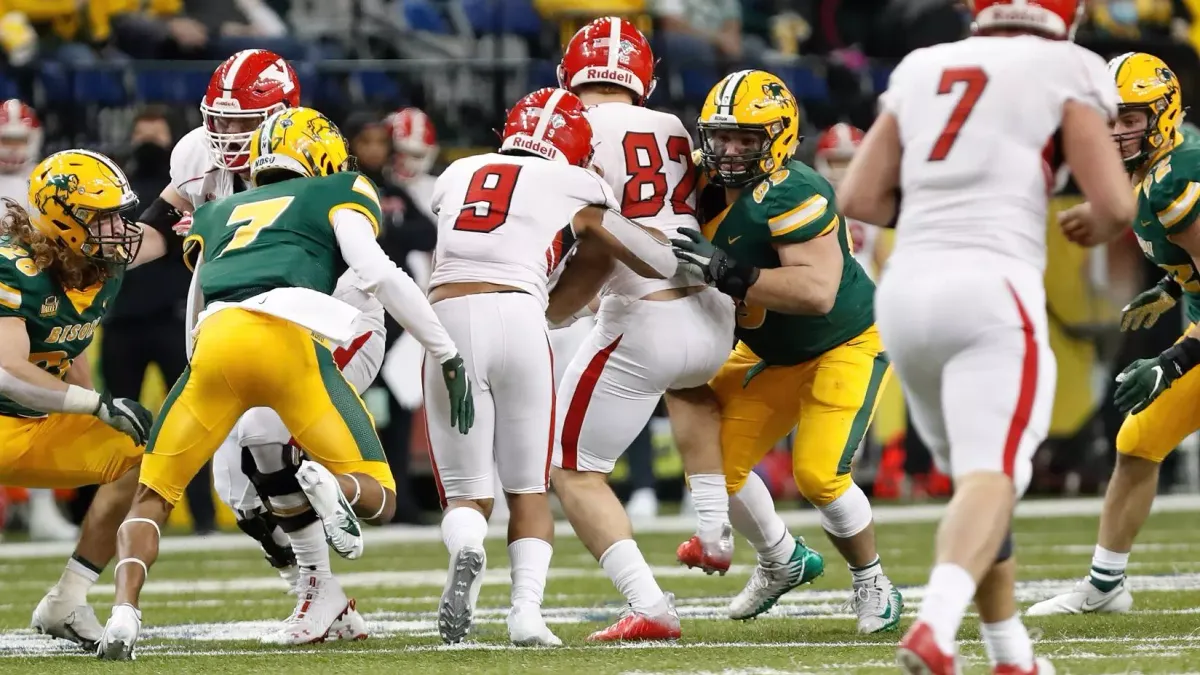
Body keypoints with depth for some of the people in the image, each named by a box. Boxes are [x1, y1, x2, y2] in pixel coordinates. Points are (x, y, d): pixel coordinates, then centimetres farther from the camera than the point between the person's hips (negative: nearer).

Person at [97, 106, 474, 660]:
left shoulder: (219, 214, 35)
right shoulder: (337, 196, 24)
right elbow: (377, 273, 7)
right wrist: (447, 355, 10)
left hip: (214, 344, 3)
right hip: (287, 335, -3)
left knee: (151, 497, 16)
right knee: (378, 500, 9)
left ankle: (124, 610, -10)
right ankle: (329, 484, -26)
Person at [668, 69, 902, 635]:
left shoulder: (791, 196, -31)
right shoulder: (708, 189, -7)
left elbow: (817, 291, -43)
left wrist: (730, 274, -46)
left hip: (845, 347, -8)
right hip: (771, 355, 8)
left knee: (818, 473, -21)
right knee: (717, 463, -1)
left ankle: (873, 584, 6)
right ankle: (782, 562, 27)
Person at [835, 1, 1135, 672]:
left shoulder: (921, 71, 18)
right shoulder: (1065, 74, 4)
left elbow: (860, 199, 15)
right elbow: (1117, 204, -3)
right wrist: (1095, 225, 19)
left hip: (908, 287, 6)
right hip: (992, 288, -6)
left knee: (976, 472, 20)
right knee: (991, 477, -13)